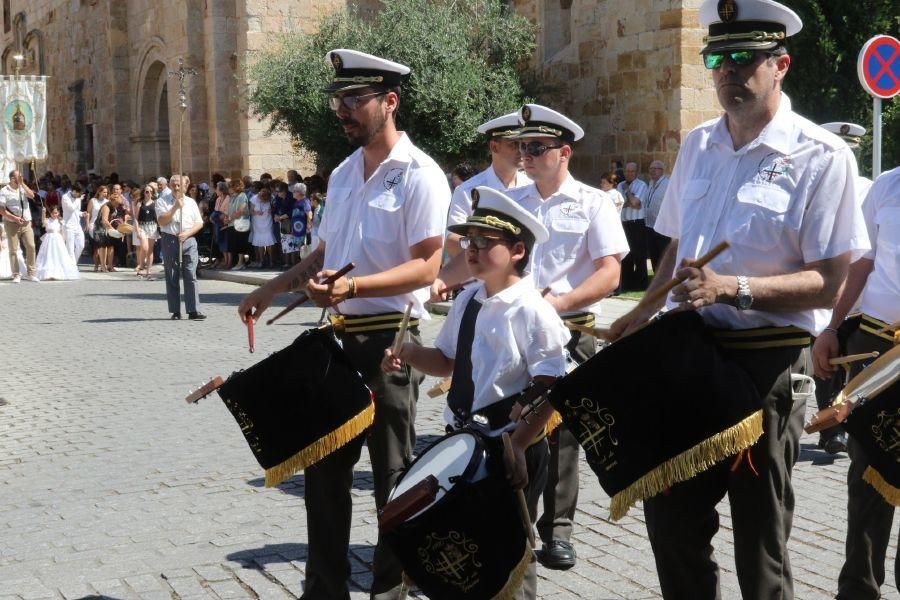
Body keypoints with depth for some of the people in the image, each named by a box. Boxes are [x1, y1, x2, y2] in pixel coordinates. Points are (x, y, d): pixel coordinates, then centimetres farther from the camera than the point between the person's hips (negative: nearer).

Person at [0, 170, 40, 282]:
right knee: (13, 250, -1)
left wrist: (22, 183, -12)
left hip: (26, 223, 4)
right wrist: (14, 218, -18)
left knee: (31, 246, -3)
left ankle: (30, 273, 5)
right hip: (11, 223, -4)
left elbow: (31, 195, -8)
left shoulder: (23, 188, 11)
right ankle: (16, 275, 5)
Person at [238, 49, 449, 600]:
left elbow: (426, 267, -19)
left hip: (390, 338, -8)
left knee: (393, 473, 5)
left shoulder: (419, 176, -13)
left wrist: (353, 287, -30)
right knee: (324, 465, 13)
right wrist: (273, 289, 14)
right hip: (339, 335, 8)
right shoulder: (343, 174, 12)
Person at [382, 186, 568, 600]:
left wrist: (518, 447, -24)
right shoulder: (467, 302, 6)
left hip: (513, 448, -7)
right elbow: (448, 362, 17)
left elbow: (550, 390, -19)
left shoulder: (534, 312, -17)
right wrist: (409, 355, -2)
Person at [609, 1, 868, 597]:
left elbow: (830, 282, -15)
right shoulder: (697, 146, 10)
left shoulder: (821, 157, -10)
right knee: (670, 519, 13)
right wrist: (645, 313, 10)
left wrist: (733, 288, -25)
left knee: (759, 543, 5)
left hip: (767, 363, -6)